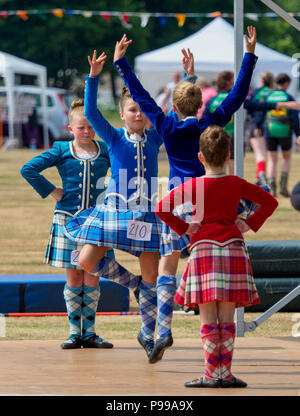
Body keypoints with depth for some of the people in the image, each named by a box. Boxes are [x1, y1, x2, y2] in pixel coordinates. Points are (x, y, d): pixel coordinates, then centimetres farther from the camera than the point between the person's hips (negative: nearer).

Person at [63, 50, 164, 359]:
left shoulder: (155, 139, 6)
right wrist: (93, 77, -21)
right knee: (87, 262, -10)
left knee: (151, 275, -2)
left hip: (146, 212, 0)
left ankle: (147, 333, 13)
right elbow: (91, 112, -11)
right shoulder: (114, 138, 1)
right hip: (114, 208, 0)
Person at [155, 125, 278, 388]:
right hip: (233, 247, 2)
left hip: (203, 247, -2)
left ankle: (212, 373, -3)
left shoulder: (193, 186, -1)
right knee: (227, 319, 5)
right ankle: (226, 373, 4)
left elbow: (161, 209, -7)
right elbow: (270, 201, 10)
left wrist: (183, 228, 3)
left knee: (208, 319, 0)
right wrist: (250, 225, 10)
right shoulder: (237, 184, 5)